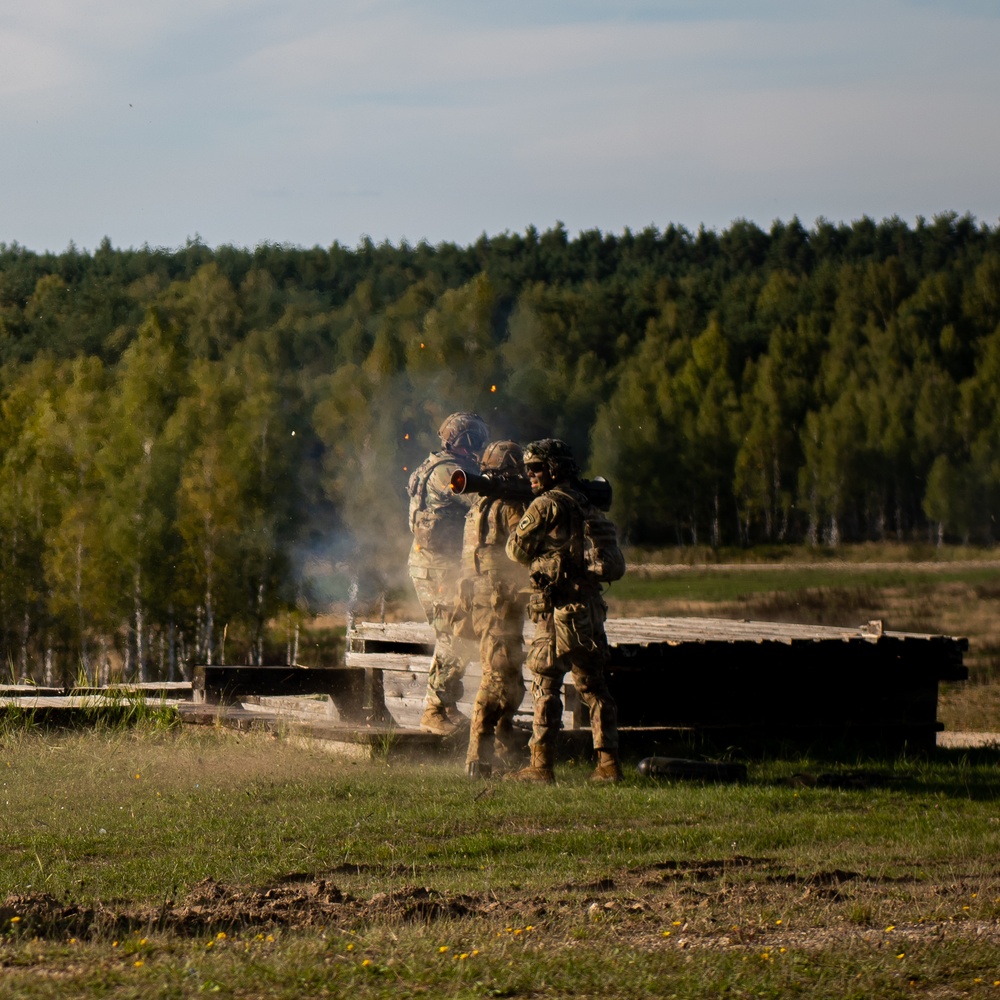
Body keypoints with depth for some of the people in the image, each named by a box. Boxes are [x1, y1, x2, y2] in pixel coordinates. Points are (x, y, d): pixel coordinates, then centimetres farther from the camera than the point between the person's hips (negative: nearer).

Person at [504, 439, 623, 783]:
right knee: (593, 684, 10)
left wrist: (519, 525, 18)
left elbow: (518, 550, -1)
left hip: (559, 606, -8)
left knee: (546, 685, -3)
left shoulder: (546, 505, -8)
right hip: (590, 606, 8)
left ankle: (541, 764, -3)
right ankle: (609, 762, 8)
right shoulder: (584, 504, 16)